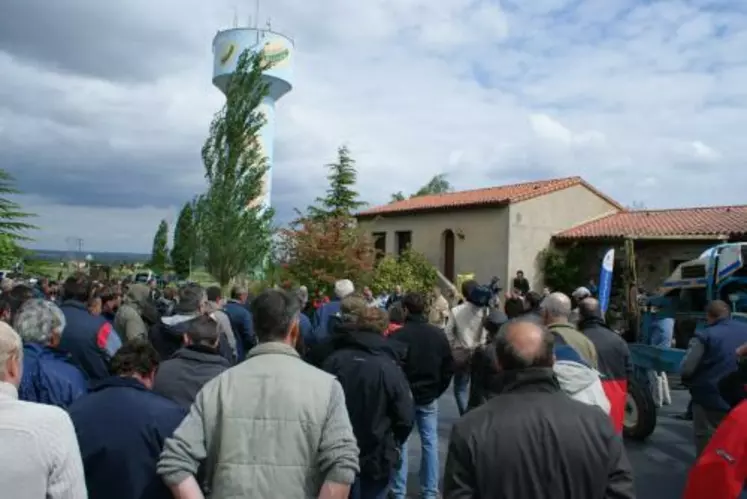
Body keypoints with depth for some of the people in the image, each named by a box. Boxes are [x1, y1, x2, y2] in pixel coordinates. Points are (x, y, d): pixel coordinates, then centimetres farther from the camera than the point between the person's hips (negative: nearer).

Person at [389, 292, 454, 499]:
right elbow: (449, 368, 4)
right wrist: (437, 390, 14)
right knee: (430, 442, 11)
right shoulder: (439, 334, -2)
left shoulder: (397, 336, -16)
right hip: (429, 397, 3)